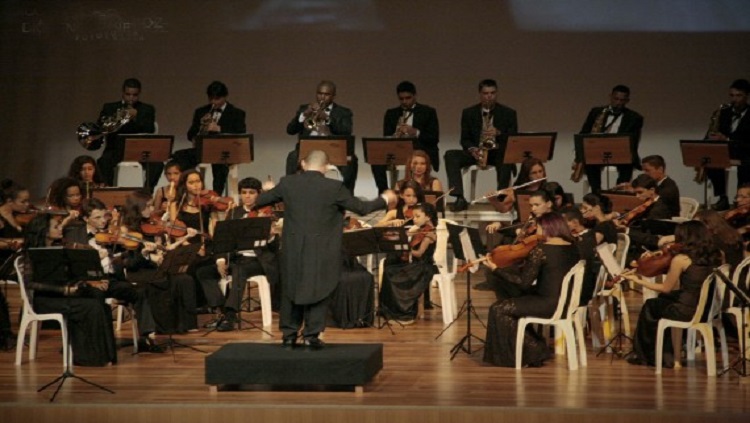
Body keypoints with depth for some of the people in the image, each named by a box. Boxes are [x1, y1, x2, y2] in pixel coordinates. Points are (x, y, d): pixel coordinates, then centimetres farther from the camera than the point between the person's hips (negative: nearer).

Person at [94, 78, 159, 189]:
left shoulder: (147, 109, 11)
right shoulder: (109, 108, 12)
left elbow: (150, 130, -5)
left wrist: (136, 116, -21)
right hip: (116, 149, 0)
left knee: (157, 163, -28)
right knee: (103, 162, -31)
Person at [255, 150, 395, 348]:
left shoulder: (287, 183, -1)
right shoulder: (334, 187, -8)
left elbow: (261, 201, 10)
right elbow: (361, 208, -1)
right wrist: (385, 199, 16)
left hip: (293, 248, 2)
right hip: (321, 250, -2)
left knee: (291, 290, 13)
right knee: (318, 290, 7)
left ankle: (289, 334, 15)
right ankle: (312, 334, 4)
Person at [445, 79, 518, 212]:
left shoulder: (508, 113, 3)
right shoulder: (468, 113, 7)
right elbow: (464, 139, 5)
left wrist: (498, 133, -22)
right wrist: (472, 149, -18)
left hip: (498, 152, -2)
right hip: (476, 152, 2)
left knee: (506, 159, -39)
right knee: (450, 155, -25)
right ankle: (460, 199, -34)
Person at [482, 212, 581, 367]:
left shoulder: (540, 251, -16)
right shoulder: (573, 249, 5)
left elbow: (524, 282, -14)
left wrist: (496, 269, -7)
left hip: (549, 304, -9)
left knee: (498, 310, 3)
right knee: (515, 302, 25)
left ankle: (533, 351, 10)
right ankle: (536, 348, 23)